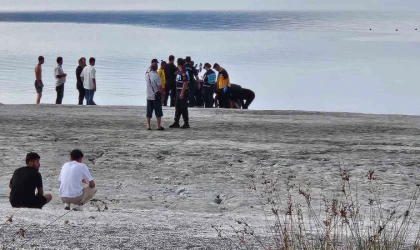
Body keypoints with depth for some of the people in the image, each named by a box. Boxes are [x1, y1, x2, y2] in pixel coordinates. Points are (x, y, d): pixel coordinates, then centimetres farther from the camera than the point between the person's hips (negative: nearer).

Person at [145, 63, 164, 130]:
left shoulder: (147, 75, 0)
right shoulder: (156, 76, -15)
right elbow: (159, 86, -15)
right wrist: (161, 94, -4)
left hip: (149, 96, 5)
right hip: (156, 96, -5)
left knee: (149, 112, 10)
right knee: (158, 112, 3)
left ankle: (148, 126, 9)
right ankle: (159, 126, 3)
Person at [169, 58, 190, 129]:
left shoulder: (184, 72, -17)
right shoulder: (178, 71, 12)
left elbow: (185, 83, -21)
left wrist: (182, 93, -23)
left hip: (183, 92, -9)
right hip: (178, 92, 9)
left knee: (183, 108, -4)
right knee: (177, 108, 13)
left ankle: (186, 123, 2)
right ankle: (176, 122, 19)